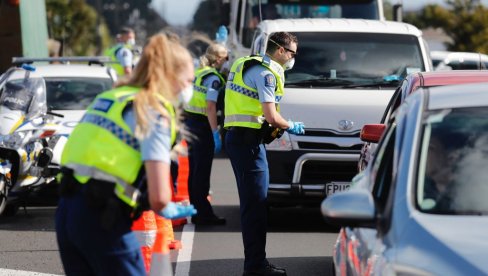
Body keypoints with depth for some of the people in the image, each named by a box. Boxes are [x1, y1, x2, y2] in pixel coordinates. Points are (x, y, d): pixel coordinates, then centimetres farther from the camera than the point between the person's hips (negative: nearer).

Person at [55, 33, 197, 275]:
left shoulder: (108, 97, 17)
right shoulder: (154, 112, -6)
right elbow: (158, 198, -16)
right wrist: (173, 211, 7)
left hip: (66, 211, 7)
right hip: (102, 219, -7)